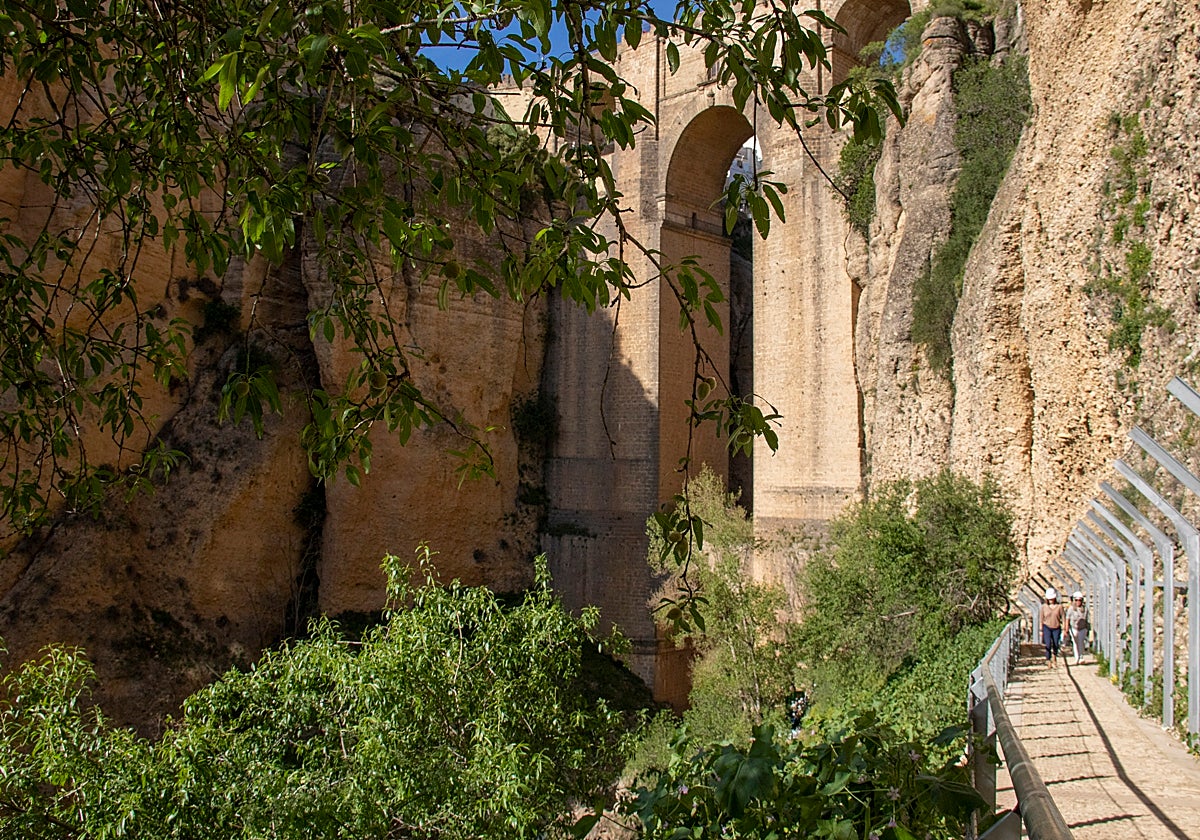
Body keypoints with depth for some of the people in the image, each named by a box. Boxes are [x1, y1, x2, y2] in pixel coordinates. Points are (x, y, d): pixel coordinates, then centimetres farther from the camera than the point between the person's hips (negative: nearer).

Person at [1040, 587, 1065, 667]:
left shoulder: (1059, 606, -4)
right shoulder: (1044, 607, -1)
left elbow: (1063, 618, 0)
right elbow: (1042, 619, 5)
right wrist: (1041, 630, 5)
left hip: (1056, 628, 1)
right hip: (1047, 627, -1)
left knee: (1055, 645, 9)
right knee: (1048, 645, -14)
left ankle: (1054, 656, 38)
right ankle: (1048, 661, -8)